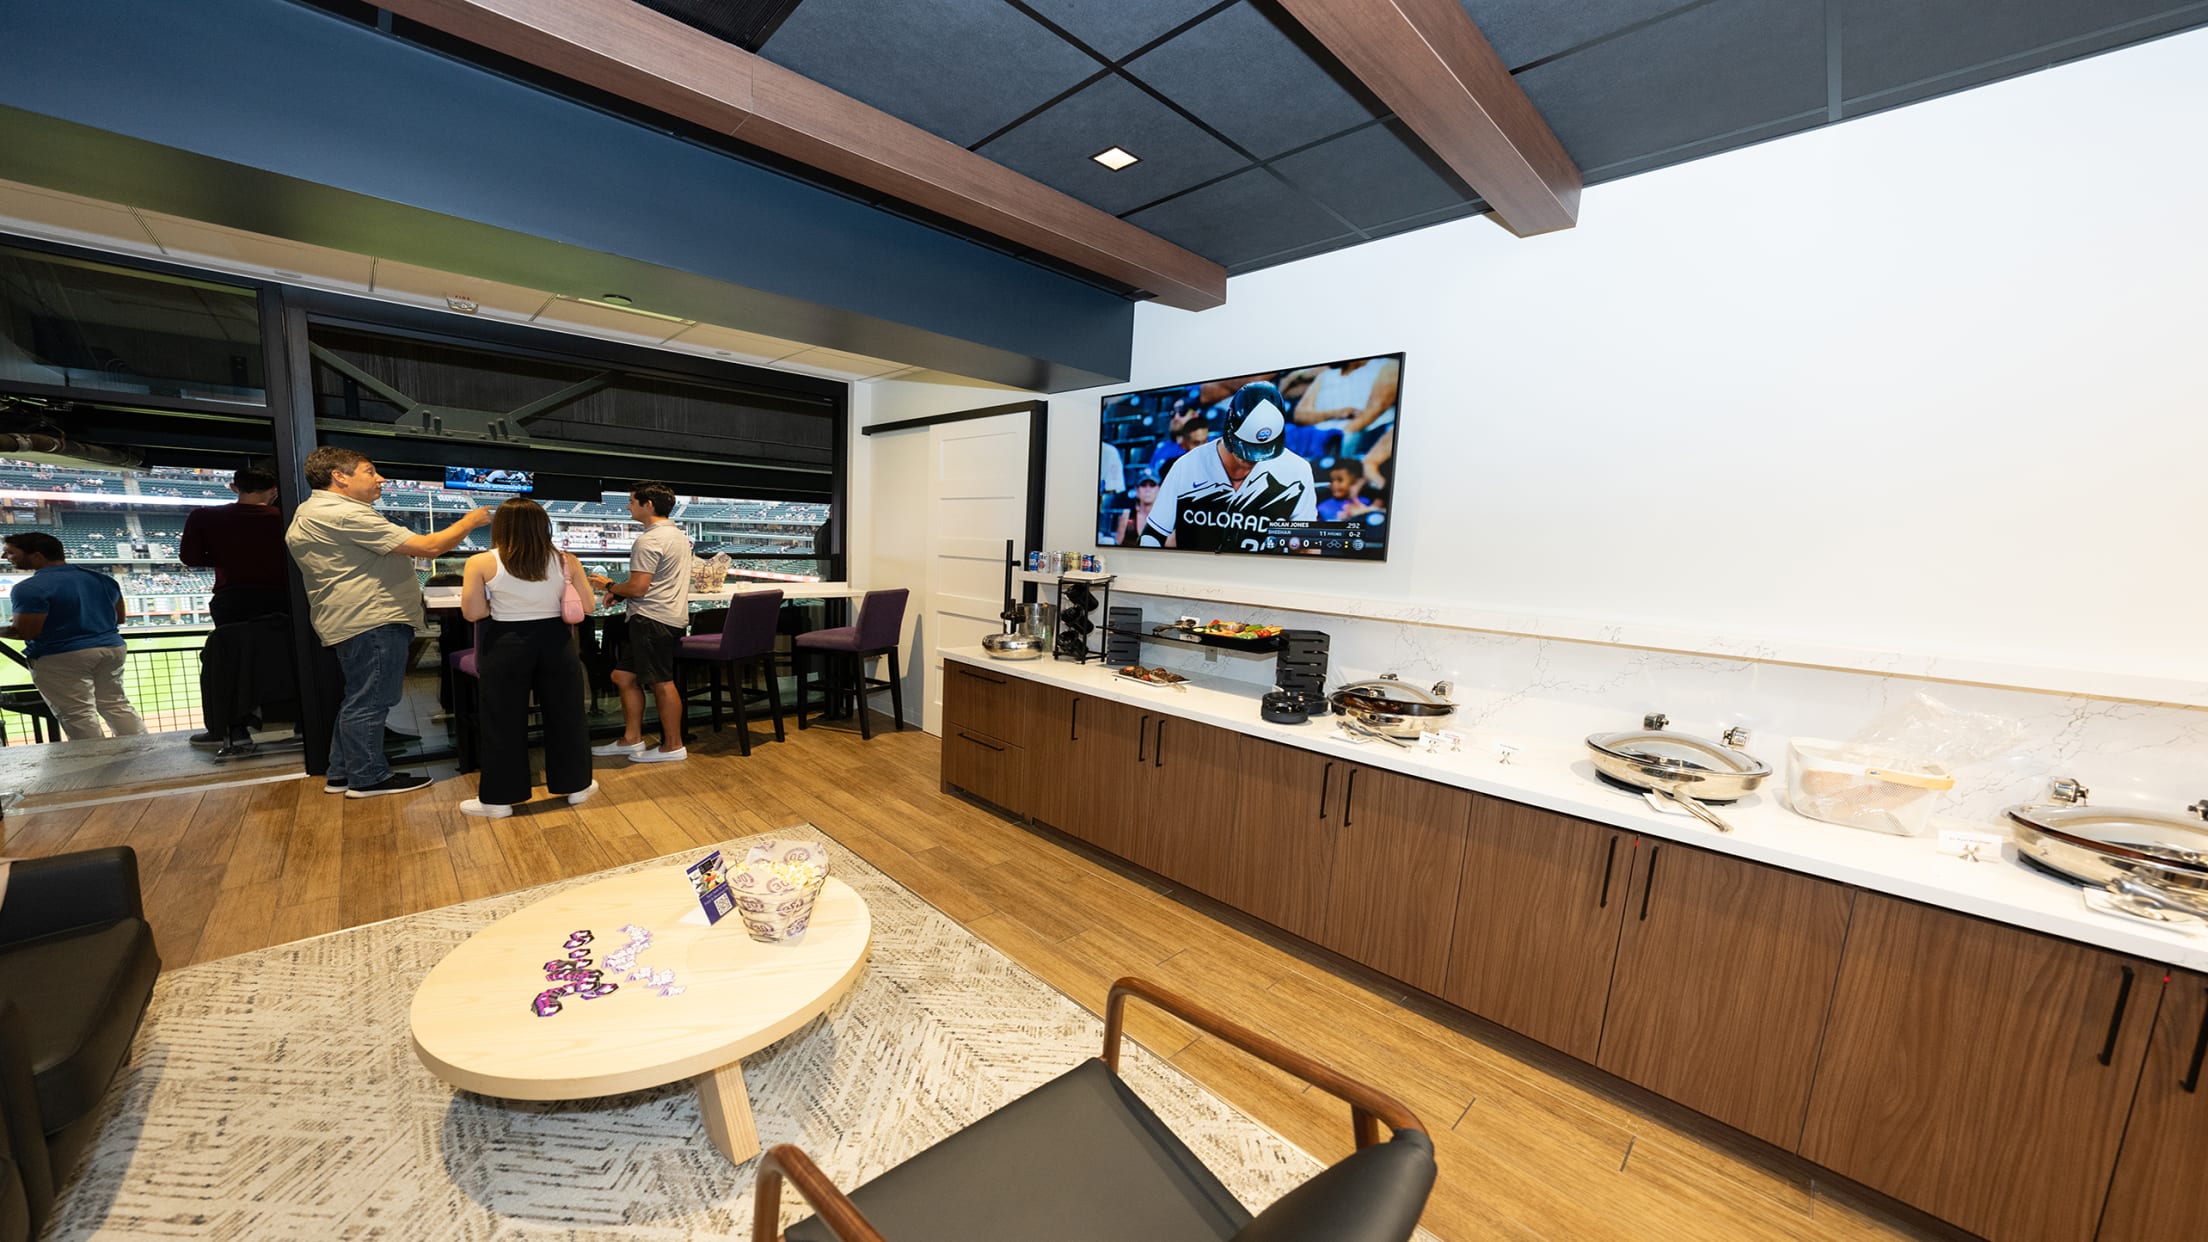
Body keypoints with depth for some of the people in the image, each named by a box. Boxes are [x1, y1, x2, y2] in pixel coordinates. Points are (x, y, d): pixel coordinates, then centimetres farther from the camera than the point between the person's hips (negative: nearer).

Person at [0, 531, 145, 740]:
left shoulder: (30, 588, -14)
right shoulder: (101, 579, 7)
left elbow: (25, 632, -16)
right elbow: (119, 618, 14)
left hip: (61, 658, -7)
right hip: (111, 647, 7)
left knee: (77, 713, 2)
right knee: (116, 704, 13)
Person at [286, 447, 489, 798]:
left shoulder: (310, 514, 19)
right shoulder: (345, 515, -18)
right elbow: (428, 547, -22)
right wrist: (469, 521, -9)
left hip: (353, 621, 11)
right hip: (372, 622, -11)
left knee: (359, 699, 18)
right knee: (369, 702, -3)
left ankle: (341, 773, 26)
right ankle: (368, 778, 5)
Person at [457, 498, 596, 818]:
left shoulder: (481, 563, -8)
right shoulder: (565, 561, -4)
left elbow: (473, 613, -7)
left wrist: (501, 604, 11)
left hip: (506, 645, -1)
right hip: (555, 642, 2)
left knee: (504, 722, 9)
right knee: (566, 715, 12)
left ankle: (499, 799, 19)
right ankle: (576, 785, 22)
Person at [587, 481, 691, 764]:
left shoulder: (648, 541, -16)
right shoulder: (678, 534, 16)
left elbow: (637, 588, -19)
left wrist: (609, 586, 1)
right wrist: (620, 592, 15)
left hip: (653, 620, -11)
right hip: (671, 616, 11)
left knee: (661, 682, -3)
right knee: (624, 675, 16)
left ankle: (673, 746, 6)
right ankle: (632, 739, 22)